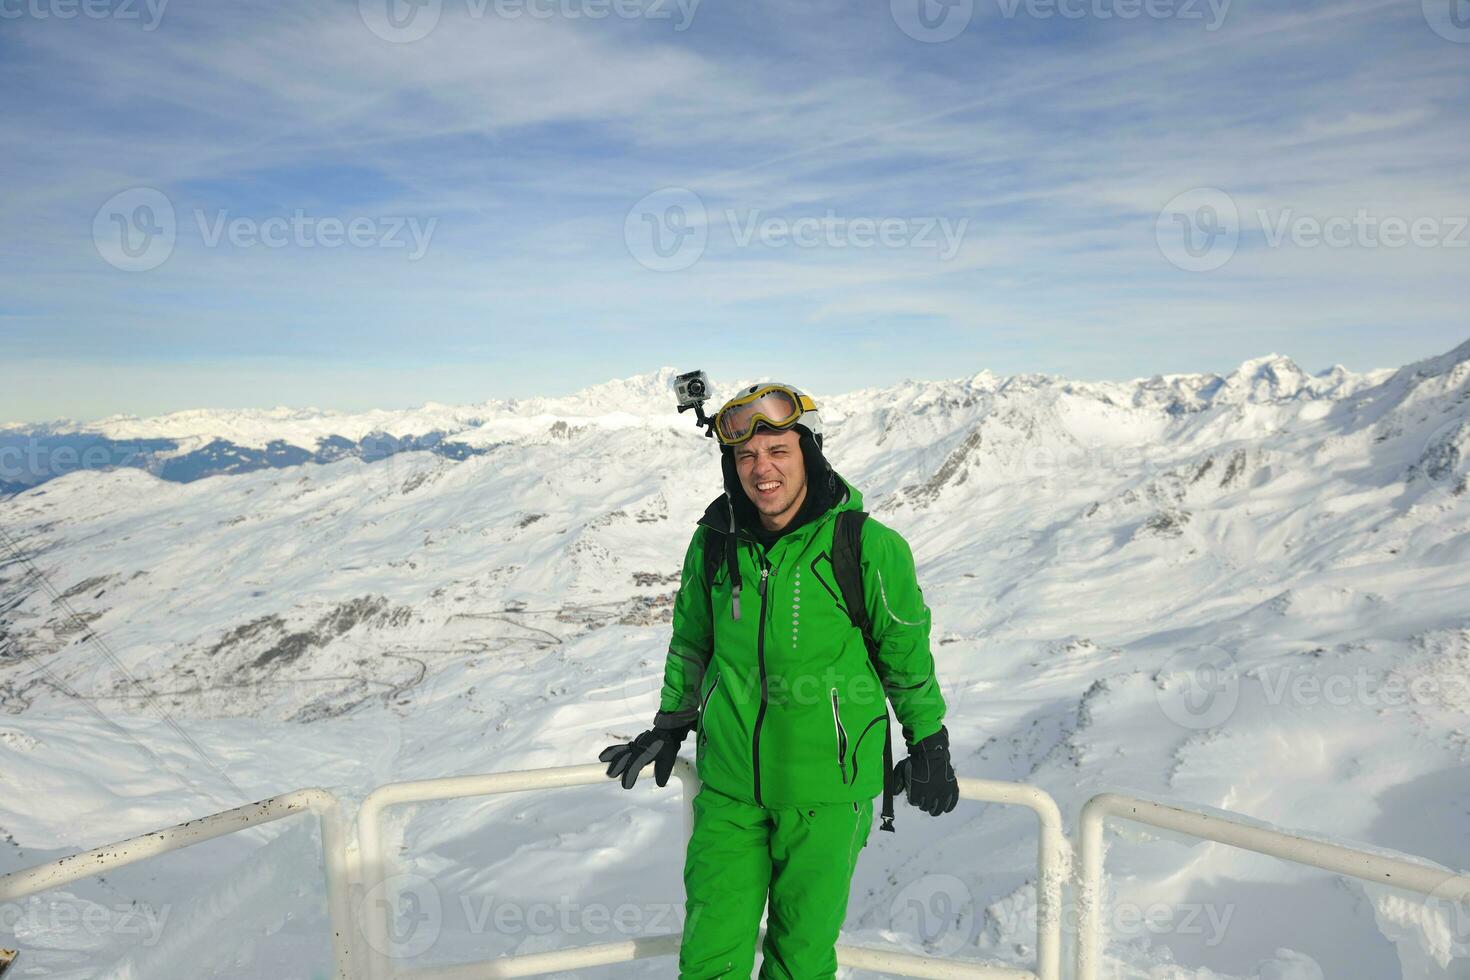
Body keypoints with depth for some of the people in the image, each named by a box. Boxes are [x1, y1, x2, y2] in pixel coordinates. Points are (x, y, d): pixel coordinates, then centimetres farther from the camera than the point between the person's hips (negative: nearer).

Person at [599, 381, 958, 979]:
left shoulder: (869, 547, -15)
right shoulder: (714, 542, -4)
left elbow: (907, 652, 0)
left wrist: (929, 745, 7)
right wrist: (669, 726, 19)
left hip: (825, 790, -2)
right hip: (728, 785, 3)